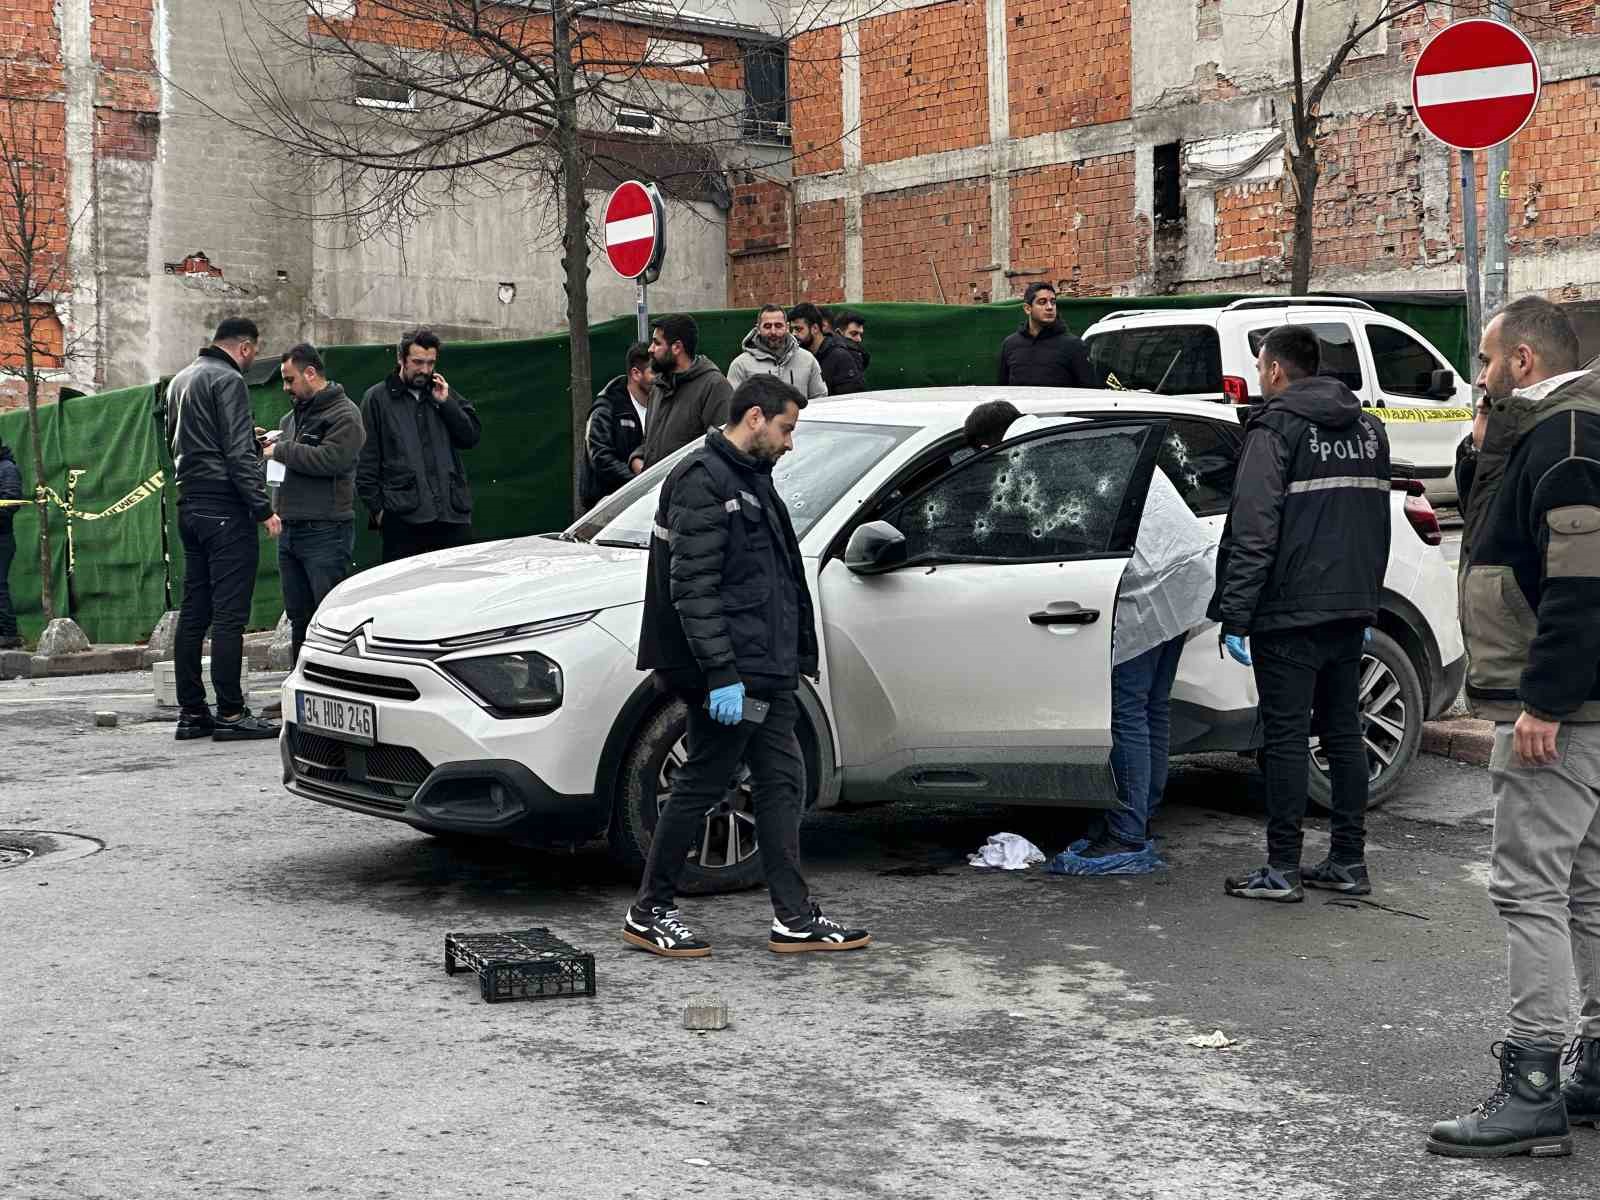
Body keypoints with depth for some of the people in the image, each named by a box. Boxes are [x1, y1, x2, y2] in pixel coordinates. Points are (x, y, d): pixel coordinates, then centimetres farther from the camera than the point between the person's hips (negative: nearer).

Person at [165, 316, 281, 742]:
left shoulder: (180, 380, 18)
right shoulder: (228, 380, -10)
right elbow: (238, 454, -17)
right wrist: (263, 509, -15)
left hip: (189, 507, 9)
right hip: (225, 510, -9)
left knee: (193, 612, 10)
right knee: (229, 615, -8)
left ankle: (191, 711, 12)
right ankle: (230, 714, -8)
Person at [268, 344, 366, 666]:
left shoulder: (344, 414, -6)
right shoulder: (292, 417, 20)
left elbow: (331, 459, -22)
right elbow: (283, 463, 30)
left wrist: (281, 450, -13)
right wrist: (264, 445, 8)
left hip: (325, 532, -9)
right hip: (289, 529, 9)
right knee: (299, 618, 13)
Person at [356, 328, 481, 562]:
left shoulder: (443, 393, 17)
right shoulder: (377, 398, 5)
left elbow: (472, 436, 9)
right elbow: (366, 461, 3)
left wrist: (445, 402, -2)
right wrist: (376, 507, -4)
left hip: (453, 514, 3)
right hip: (403, 517, -3)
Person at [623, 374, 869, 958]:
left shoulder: (752, 478, 18)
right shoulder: (703, 481, -14)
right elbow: (693, 588, -21)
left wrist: (795, 658, 19)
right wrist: (722, 675, -24)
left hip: (766, 671, 10)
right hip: (731, 674, -10)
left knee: (783, 783, 10)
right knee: (701, 786, -2)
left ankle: (795, 920, 15)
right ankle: (649, 914, 10)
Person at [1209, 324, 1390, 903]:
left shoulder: (1276, 429, -9)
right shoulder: (1368, 428, 15)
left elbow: (1254, 531, -16)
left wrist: (1235, 615, -16)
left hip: (1290, 613, -7)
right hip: (1351, 609, 7)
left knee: (1287, 736, -4)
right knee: (1343, 731, 12)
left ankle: (1282, 871, 0)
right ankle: (1349, 862, 16)